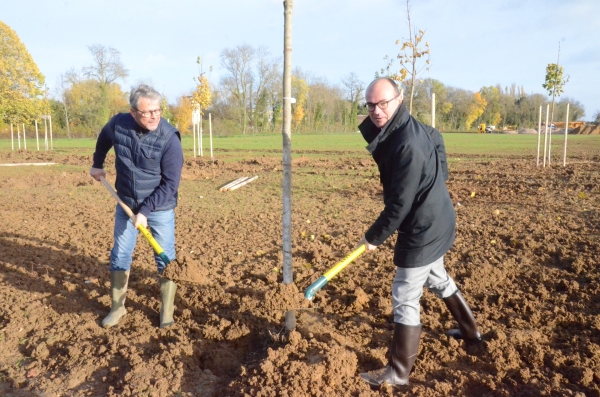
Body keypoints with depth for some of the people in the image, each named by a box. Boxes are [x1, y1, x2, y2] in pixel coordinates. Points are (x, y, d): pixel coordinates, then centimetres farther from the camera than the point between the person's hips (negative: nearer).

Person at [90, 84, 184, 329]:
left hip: (160, 208, -4)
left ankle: (167, 310, 18)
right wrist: (97, 164, 22)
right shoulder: (118, 124, -11)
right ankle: (117, 307, 29)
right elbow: (104, 139, 16)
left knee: (165, 259, 2)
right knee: (119, 256, 11)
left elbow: (170, 184, -20)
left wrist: (145, 210, -22)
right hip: (126, 205, 4)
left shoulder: (169, 138, -22)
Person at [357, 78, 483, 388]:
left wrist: (374, 237, -14)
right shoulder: (413, 128, 1)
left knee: (405, 298, 0)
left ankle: (398, 373, 15)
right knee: (437, 279, 29)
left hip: (423, 229, -10)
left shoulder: (407, 145, -30)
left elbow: (399, 205, -27)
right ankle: (470, 332, 51)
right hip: (436, 221, 10)